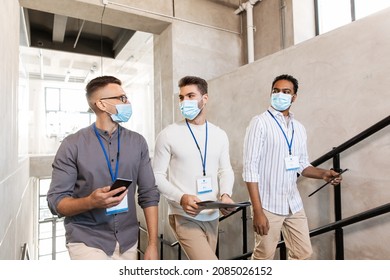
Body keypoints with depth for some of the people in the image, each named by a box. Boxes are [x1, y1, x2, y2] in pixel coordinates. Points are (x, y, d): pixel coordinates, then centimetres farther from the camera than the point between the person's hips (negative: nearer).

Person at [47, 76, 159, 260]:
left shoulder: (137, 142, 0)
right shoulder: (73, 145, -7)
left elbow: (149, 195, 0)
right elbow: (56, 201, -6)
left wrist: (152, 244, -4)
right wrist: (91, 202, -26)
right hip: (87, 241, -2)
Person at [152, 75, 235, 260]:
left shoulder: (220, 135, 6)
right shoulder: (168, 135, -7)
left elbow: (225, 170, 9)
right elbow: (157, 175, -7)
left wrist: (225, 194, -11)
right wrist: (181, 198, -23)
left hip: (212, 216, 5)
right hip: (184, 217, -5)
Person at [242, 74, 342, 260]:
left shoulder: (299, 128, 10)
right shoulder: (260, 123, -10)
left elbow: (302, 164, 16)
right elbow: (250, 167, -15)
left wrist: (323, 174, -6)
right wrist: (258, 211, -19)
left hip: (294, 203, 6)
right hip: (268, 205, -6)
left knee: (303, 252, 16)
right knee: (264, 256, 7)